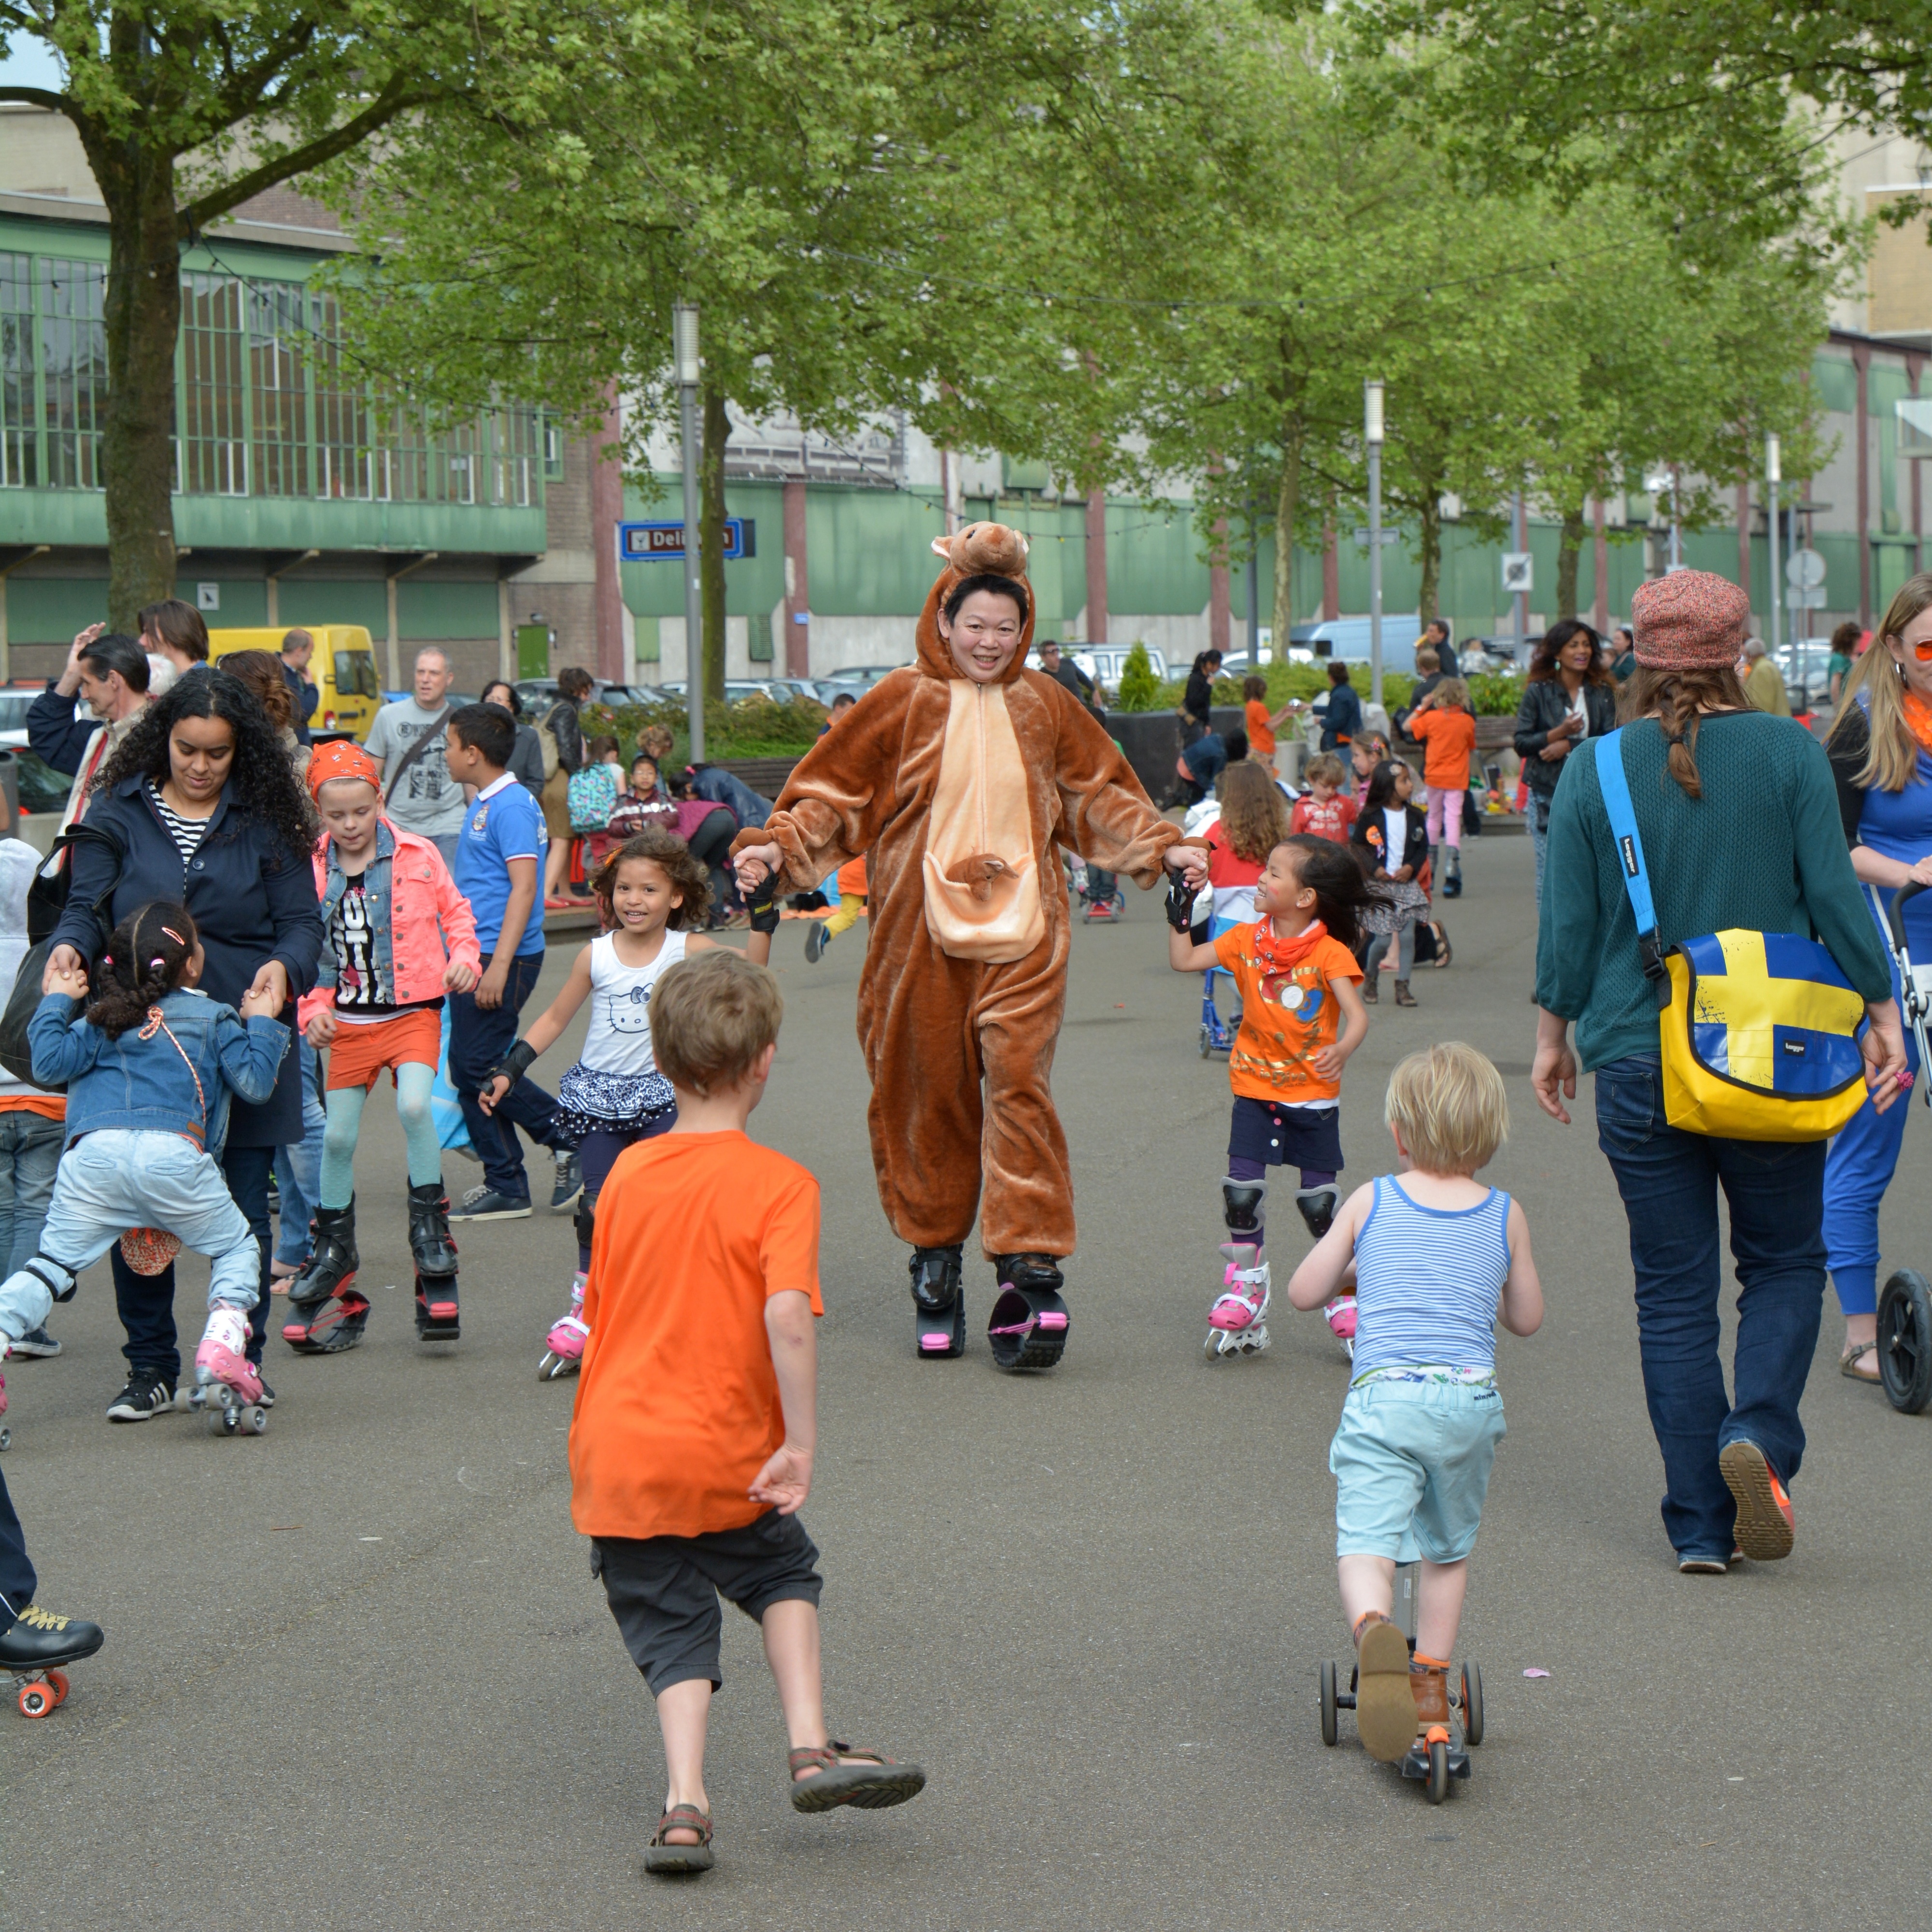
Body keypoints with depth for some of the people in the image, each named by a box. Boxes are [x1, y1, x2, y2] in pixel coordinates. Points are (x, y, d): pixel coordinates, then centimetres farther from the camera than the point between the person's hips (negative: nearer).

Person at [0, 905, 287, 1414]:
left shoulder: (100, 1019, 22)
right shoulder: (215, 1020, 18)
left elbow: (50, 1064, 8)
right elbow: (256, 1083, 12)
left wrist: (55, 1003, 22)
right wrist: (262, 1024, 25)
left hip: (93, 1151, 2)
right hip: (173, 1154, -2)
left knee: (51, 1262, 7)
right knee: (237, 1248, 16)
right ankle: (223, 1344, -4)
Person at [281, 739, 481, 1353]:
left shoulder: (417, 857, -3)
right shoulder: (310, 871, -1)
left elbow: (454, 911, 11)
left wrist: (464, 957, -7)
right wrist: (312, 1012, -5)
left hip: (412, 1010, -2)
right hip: (348, 1020, 2)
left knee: (414, 1106, -25)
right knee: (337, 1136, 5)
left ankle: (431, 1227, -11)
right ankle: (334, 1250, 23)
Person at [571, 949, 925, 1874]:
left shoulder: (628, 1172, 4)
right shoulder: (778, 1183, -10)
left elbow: (599, 1308, 12)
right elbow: (786, 1316, -24)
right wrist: (801, 1443, -20)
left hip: (614, 1450, 3)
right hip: (723, 1458, -3)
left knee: (674, 1632, 12)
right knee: (785, 1578, 23)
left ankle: (684, 1804, -5)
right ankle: (811, 1750, 10)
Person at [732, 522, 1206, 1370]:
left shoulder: (1044, 706, 10)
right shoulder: (905, 701, 3)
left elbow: (1099, 794, 22)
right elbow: (833, 790, 5)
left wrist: (1160, 848, 13)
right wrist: (778, 847, -8)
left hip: (1020, 927, 0)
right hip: (923, 929, 0)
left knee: (1017, 1079, -12)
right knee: (927, 1091, 4)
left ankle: (1029, 1265, -15)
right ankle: (934, 1256, 19)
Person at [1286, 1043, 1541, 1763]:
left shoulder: (1371, 1202, 9)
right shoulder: (1505, 1216, 12)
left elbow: (1304, 1292, 12)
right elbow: (1527, 1319, 22)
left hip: (1383, 1395, -2)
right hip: (1471, 1397, 2)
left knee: (1365, 1546, -12)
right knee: (1449, 1549, 22)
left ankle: (1372, 1628, -43)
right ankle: (1430, 1693, 26)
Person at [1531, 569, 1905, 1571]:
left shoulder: (1594, 771, -2)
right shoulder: (1788, 752, -5)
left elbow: (1567, 923, 1)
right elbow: (1834, 893, -5)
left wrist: (1554, 1035, 14)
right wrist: (1879, 1013, 5)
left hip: (1639, 1065, 1)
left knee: (1674, 1292, 8)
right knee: (1785, 1262, 15)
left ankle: (1701, 1525, 7)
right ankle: (1759, 1431, -12)